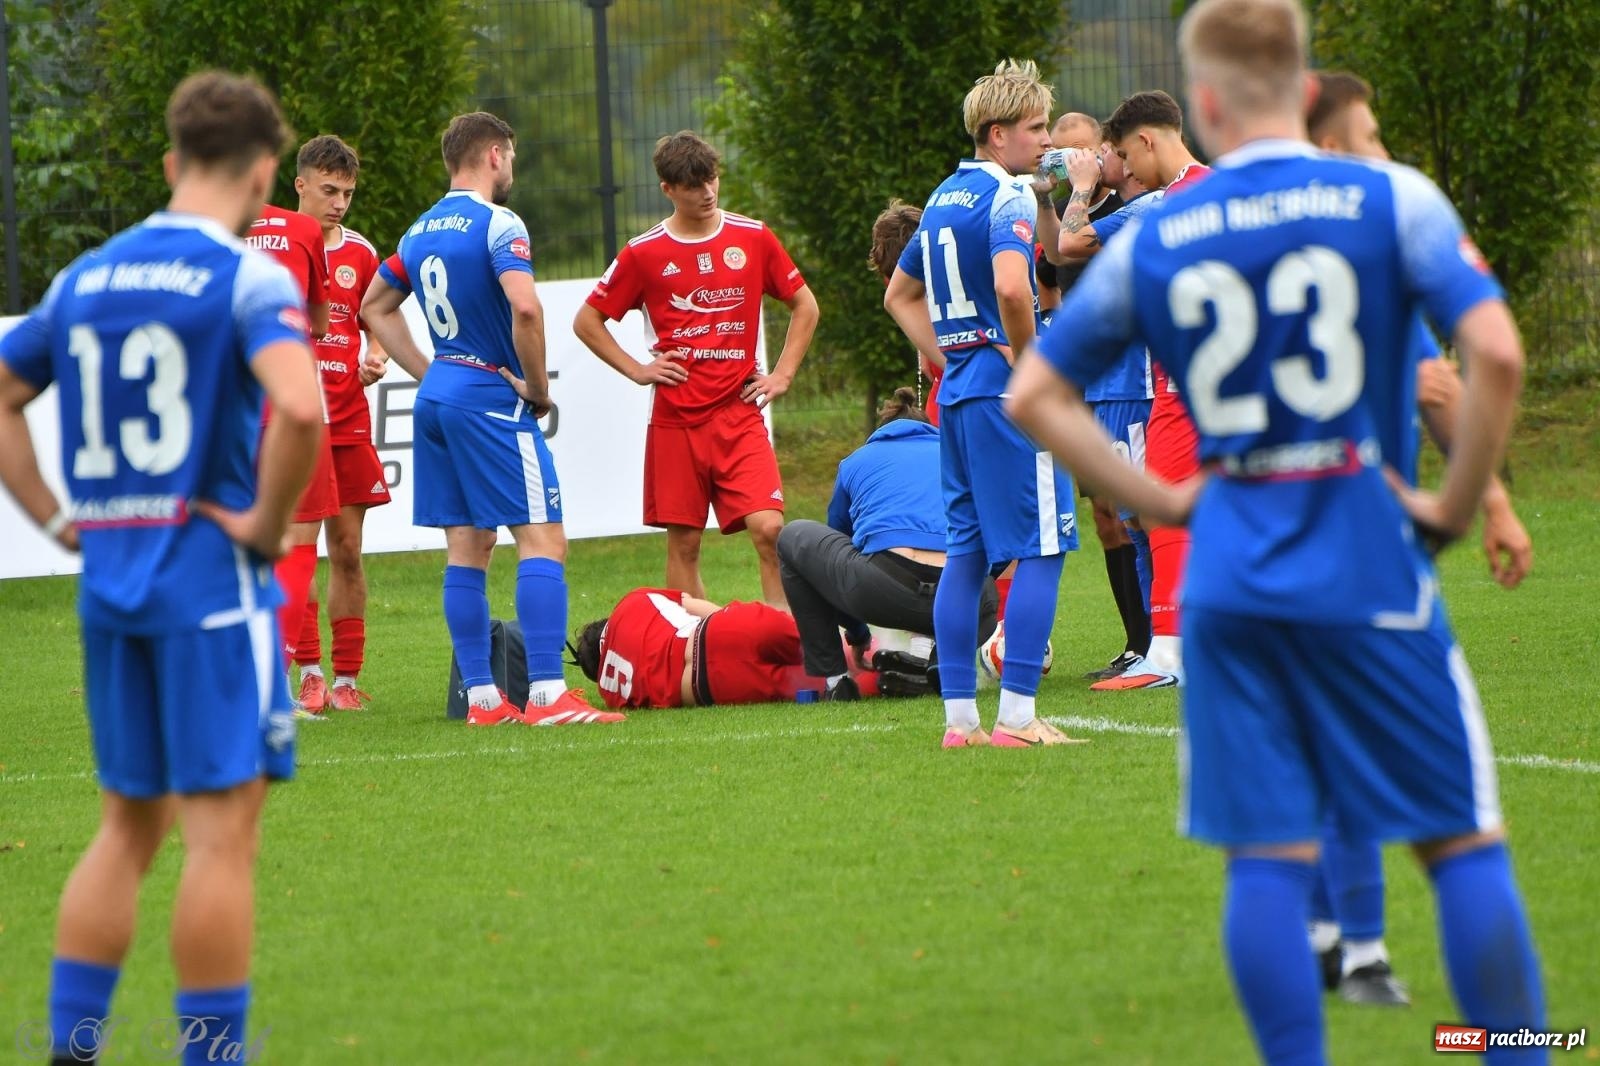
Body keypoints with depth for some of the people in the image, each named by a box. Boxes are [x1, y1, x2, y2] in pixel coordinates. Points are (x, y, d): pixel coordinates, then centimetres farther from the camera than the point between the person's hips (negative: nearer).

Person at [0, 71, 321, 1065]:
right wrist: (269, 522, -14)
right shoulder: (248, 278, -10)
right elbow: (299, 407, -27)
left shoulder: (85, 278, 10)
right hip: (212, 579, -6)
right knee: (223, 829, -2)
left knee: (127, 827, 16)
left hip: (109, 577, 6)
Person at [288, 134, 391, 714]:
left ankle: (347, 678, 9)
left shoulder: (361, 254, 10)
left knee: (347, 550, 4)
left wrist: (374, 358, 0)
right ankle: (309, 675, -5)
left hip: (348, 422, 3)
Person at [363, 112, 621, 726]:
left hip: (436, 395, 8)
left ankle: (481, 697, 9)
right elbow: (524, 307, -25)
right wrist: (537, 387, -11)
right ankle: (546, 694, -17)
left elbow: (375, 308, 25)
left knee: (467, 548, 10)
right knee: (542, 538, -9)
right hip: (489, 395, -8)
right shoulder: (498, 224, -11)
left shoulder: (420, 231, 14)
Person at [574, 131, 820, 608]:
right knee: (683, 542, 2)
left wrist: (783, 374, 6)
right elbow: (587, 321, 10)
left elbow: (804, 305, 16)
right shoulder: (643, 253, 1)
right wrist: (637, 371, 1)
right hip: (676, 420, 0)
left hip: (739, 413, 0)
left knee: (768, 528, -14)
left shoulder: (753, 238, 5)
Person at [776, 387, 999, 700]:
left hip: (887, 587, -1)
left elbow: (838, 536, 41)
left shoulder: (856, 461, 30)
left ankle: (834, 677, 19)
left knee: (794, 537, 26)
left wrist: (859, 637, 55)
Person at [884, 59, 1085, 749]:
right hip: (1005, 392, -9)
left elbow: (900, 294, 26)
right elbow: (1011, 286, -30)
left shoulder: (944, 197, 16)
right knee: (1040, 549, -4)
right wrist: (1024, 360, -15)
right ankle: (1016, 716, -8)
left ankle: (959, 718, 11)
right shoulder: (1008, 196, -12)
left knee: (966, 552, 11)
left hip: (955, 393, 9)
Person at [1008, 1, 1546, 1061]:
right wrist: (1456, 504, -2)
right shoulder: (1392, 199, -3)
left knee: (1269, 856, 4)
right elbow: (1496, 351, -14)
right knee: (1463, 838, 5)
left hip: (1229, 576, 2)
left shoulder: (1151, 240, 6)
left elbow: (1034, 395, 12)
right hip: (1369, 567, -2)